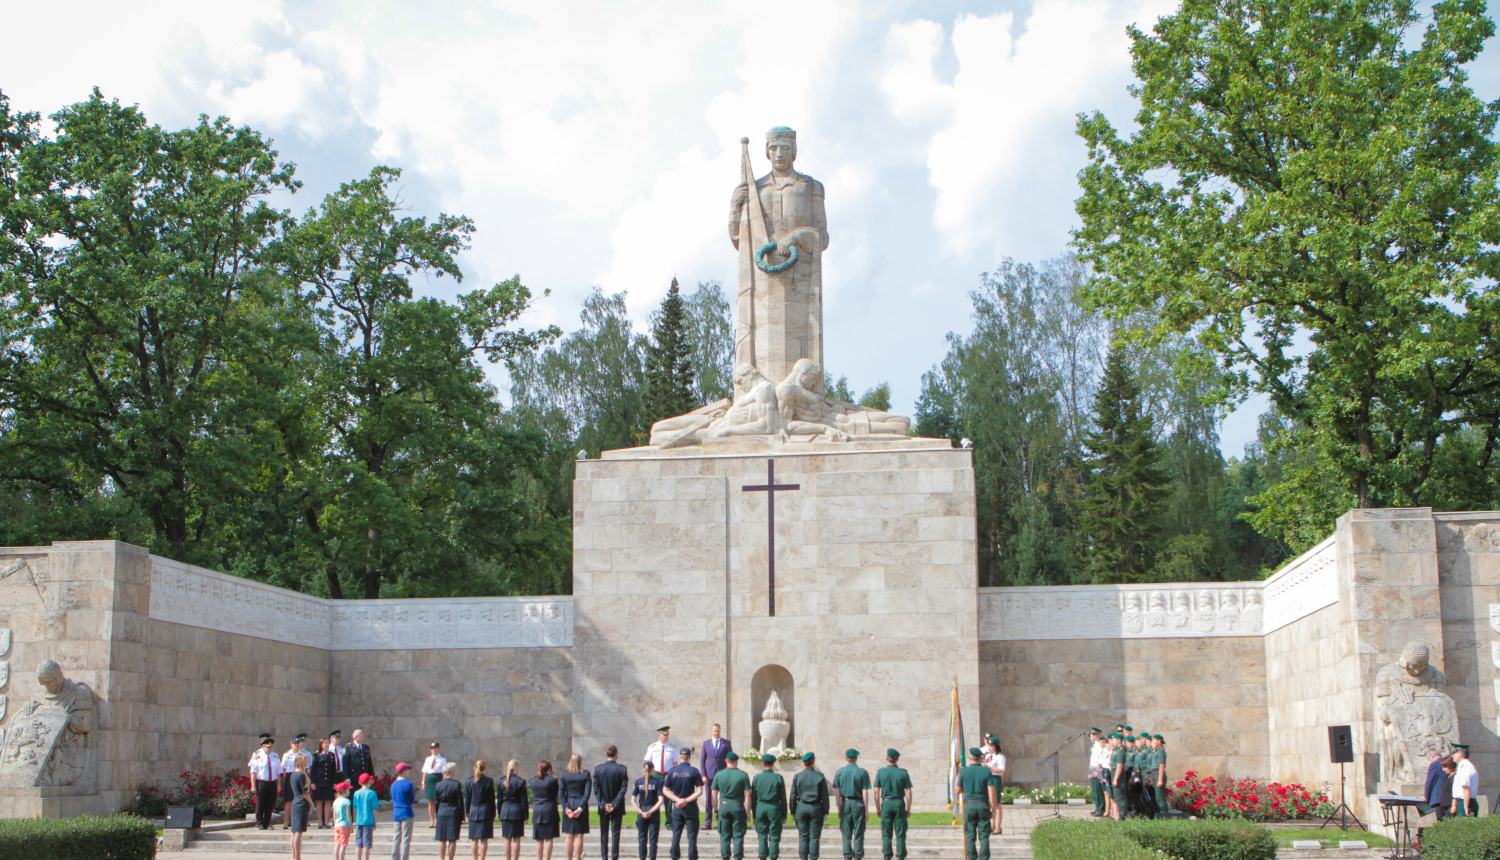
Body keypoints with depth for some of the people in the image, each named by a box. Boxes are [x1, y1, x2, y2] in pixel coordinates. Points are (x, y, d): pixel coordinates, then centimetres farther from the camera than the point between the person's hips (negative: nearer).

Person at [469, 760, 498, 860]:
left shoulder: (469, 781, 1)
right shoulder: (489, 781, -6)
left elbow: (467, 798, 5)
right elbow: (492, 799, -3)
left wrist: (468, 812, 14)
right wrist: (493, 814, 4)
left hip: (473, 812, 2)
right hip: (486, 812, -2)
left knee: (474, 839, 6)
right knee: (484, 839, 0)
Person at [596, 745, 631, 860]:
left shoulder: (598, 768, -4)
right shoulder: (622, 769, -8)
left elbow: (596, 789, -6)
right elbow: (623, 789, -11)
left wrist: (603, 804, -6)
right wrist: (614, 804, -9)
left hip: (603, 808, 1)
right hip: (617, 807, -1)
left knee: (604, 834, 9)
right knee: (615, 833, 5)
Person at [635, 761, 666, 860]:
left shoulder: (638, 782, -1)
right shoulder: (657, 782, -6)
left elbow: (633, 800, -6)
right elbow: (661, 800, -13)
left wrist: (641, 812, -8)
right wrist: (651, 812, -11)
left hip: (641, 814, 1)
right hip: (654, 814, -1)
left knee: (642, 838, 10)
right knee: (653, 839, 5)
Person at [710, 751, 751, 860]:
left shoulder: (718, 775, 2)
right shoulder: (743, 775, -3)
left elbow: (714, 794, 4)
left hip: (723, 806, 2)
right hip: (738, 807, -1)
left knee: (724, 836, 8)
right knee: (738, 835, 4)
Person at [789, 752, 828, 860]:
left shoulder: (797, 777, 0)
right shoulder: (820, 777, -4)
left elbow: (793, 797, 3)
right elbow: (825, 796, -2)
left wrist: (793, 812, 10)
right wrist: (825, 812, 4)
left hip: (801, 808, 1)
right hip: (816, 808, -1)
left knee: (803, 836, 8)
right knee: (814, 836, 4)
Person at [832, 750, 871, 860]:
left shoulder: (840, 772, 2)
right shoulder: (863, 772, -5)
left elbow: (837, 792, 1)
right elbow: (864, 793, -7)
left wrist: (839, 808, 6)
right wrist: (866, 810, -3)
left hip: (845, 803, 2)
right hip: (858, 803, -2)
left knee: (846, 834, 8)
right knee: (858, 834, 5)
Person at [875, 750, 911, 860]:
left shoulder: (880, 772, -1)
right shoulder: (903, 772, -2)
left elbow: (876, 791, 0)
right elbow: (908, 792, -3)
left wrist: (878, 808, 7)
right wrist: (908, 809, 4)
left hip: (886, 803, 0)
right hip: (899, 803, 0)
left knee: (886, 832, 6)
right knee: (900, 832, 5)